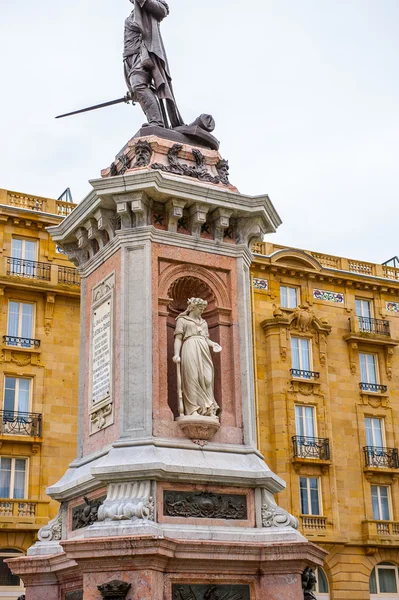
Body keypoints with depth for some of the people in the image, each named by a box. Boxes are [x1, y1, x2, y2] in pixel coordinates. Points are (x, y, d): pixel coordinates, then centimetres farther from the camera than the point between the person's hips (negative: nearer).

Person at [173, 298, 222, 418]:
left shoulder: (203, 322, 27)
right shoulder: (182, 320, 11)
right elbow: (178, 338, 2)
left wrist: (213, 344, 1)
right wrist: (176, 354, -12)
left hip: (203, 350, 5)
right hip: (190, 348, -5)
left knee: (207, 378, -6)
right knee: (192, 378, -13)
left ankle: (208, 409, -8)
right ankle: (193, 409, -17)